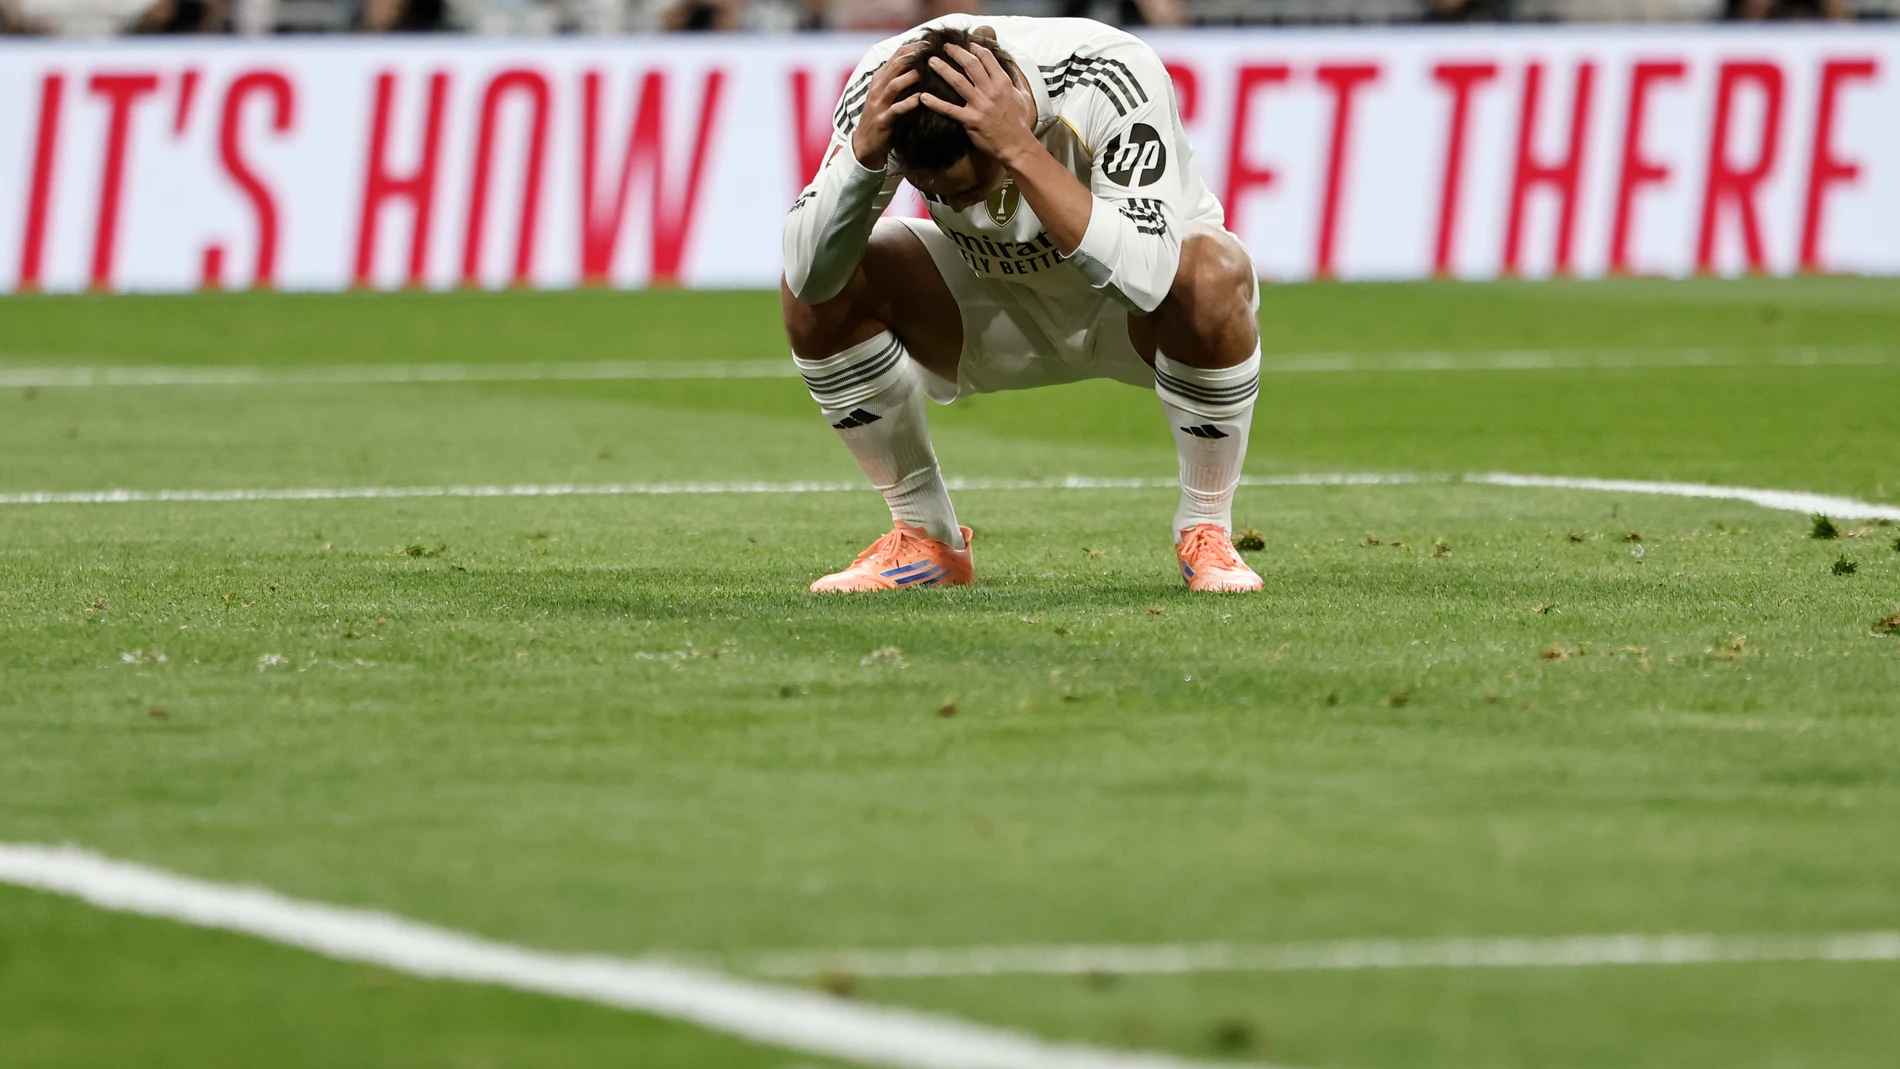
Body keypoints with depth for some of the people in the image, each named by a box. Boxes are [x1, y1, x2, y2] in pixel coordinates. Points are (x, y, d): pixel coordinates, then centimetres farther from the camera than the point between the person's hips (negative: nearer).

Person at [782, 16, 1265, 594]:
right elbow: (810, 274, -31)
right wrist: (864, 150, -47)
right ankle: (924, 539, -2)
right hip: (1001, 304, 3)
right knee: (821, 288, -20)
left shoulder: (1114, 77, -36)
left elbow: (1144, 281, -47)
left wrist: (1020, 149, -52)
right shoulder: (885, 85, -27)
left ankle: (1205, 535, -14)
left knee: (1212, 275, -37)